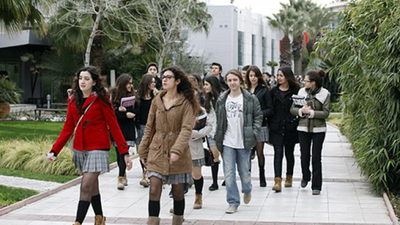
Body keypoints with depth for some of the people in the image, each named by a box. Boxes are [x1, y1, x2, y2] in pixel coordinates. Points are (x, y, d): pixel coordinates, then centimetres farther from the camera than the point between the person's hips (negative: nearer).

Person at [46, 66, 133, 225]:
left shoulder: (101, 100, -8)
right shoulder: (73, 100, 8)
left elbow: (114, 126, -7)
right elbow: (68, 128, 9)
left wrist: (124, 152, -11)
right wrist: (54, 151, 1)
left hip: (97, 149, -6)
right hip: (80, 149, 6)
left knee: (86, 187, -12)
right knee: (93, 186, 16)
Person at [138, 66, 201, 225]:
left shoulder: (186, 102, -5)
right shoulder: (157, 101, 7)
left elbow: (186, 129, -13)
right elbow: (149, 128, 12)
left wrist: (176, 150, -25)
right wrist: (143, 151, 11)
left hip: (178, 154, -3)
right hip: (157, 152, 3)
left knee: (178, 192, 8)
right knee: (154, 190, -7)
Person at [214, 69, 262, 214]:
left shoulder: (250, 99, -1)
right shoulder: (222, 100, 7)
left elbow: (258, 116, 4)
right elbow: (218, 119, 12)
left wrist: (254, 133, -6)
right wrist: (218, 137, 4)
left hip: (244, 142, -2)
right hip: (228, 142, 2)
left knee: (244, 172, 7)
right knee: (229, 174, -2)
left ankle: (247, 191, 39)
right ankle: (233, 202, 7)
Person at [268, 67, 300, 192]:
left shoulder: (295, 91, 0)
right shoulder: (274, 91, 7)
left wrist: (297, 123, -5)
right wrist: (270, 123, 3)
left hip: (290, 127, -1)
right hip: (277, 128, 1)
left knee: (289, 153, 10)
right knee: (278, 153, -7)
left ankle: (289, 178, 26)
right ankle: (277, 181, -14)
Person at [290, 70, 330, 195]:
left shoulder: (324, 94, -4)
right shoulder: (301, 92, 4)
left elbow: (326, 113, -8)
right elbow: (292, 109, 5)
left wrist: (311, 112, -16)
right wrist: (301, 111, -14)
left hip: (318, 129, -2)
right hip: (303, 128, 2)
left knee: (316, 158, -2)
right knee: (304, 156, 6)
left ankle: (316, 186, 6)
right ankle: (305, 177, 36)